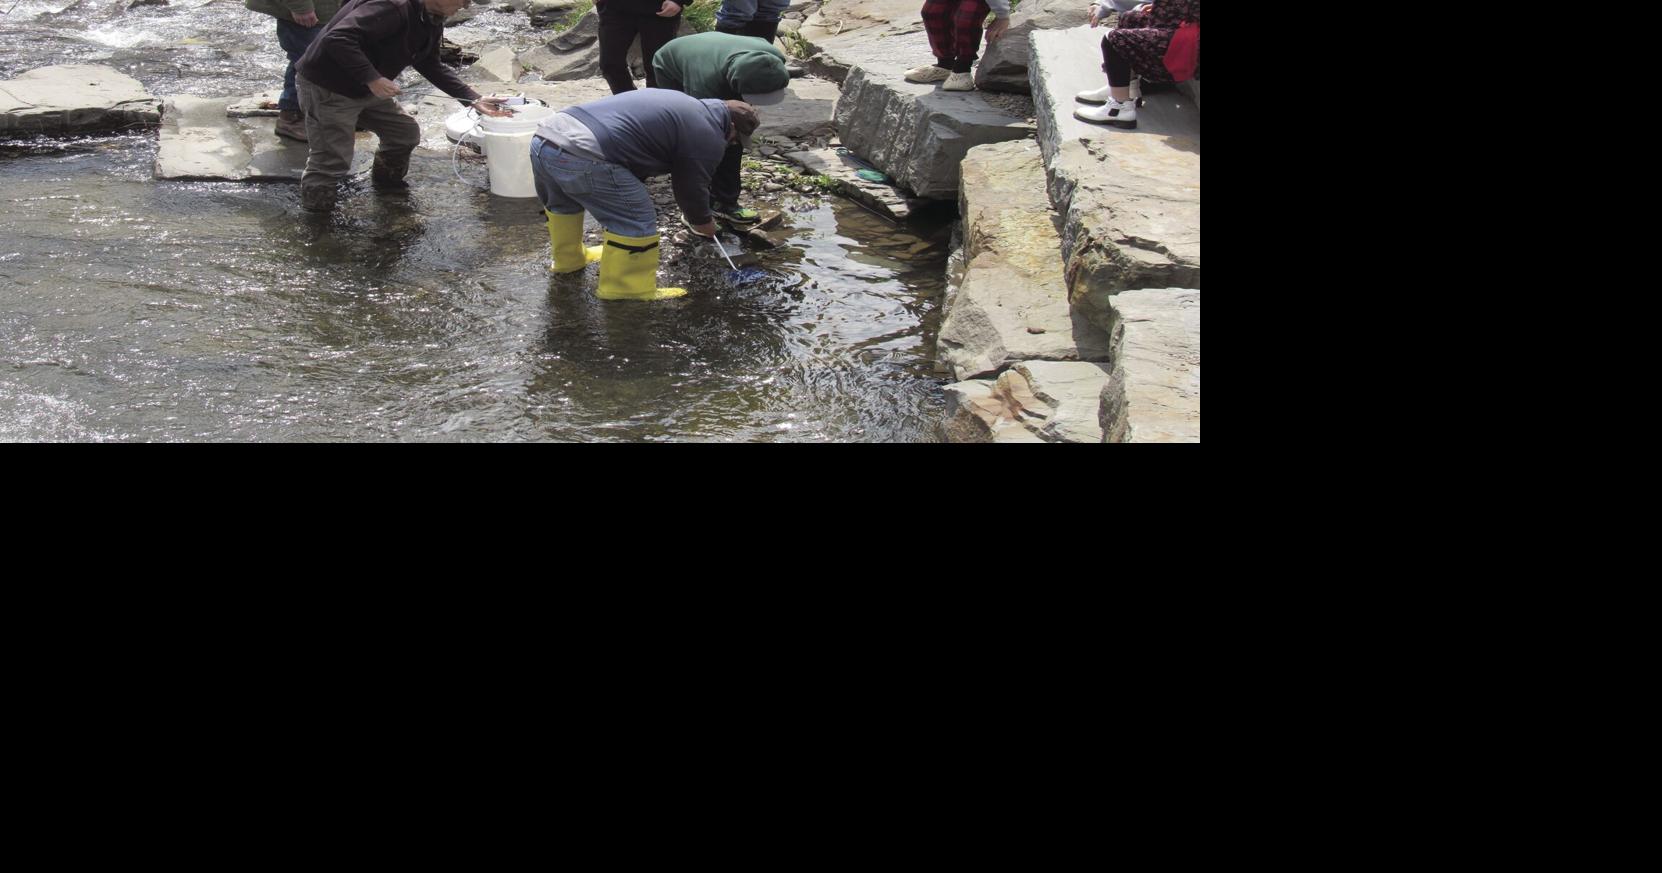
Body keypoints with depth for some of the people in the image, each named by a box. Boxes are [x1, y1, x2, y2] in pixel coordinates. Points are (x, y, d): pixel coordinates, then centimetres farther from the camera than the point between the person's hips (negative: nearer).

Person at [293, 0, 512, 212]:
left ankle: (387, 181, 35)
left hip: (365, 89, 9)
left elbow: (431, 65, 12)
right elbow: (337, 38, -37)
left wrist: (474, 99, 4)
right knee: (334, 159, -7)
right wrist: (372, 78, -39)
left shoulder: (432, 22, 0)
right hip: (326, 87, -9)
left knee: (406, 132, 12)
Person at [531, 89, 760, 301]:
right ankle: (628, 289, 10)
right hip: (582, 155, -9)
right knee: (637, 220, 1)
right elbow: (693, 189, 11)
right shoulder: (709, 136, 2)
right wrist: (703, 223, 31)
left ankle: (568, 259, 53)